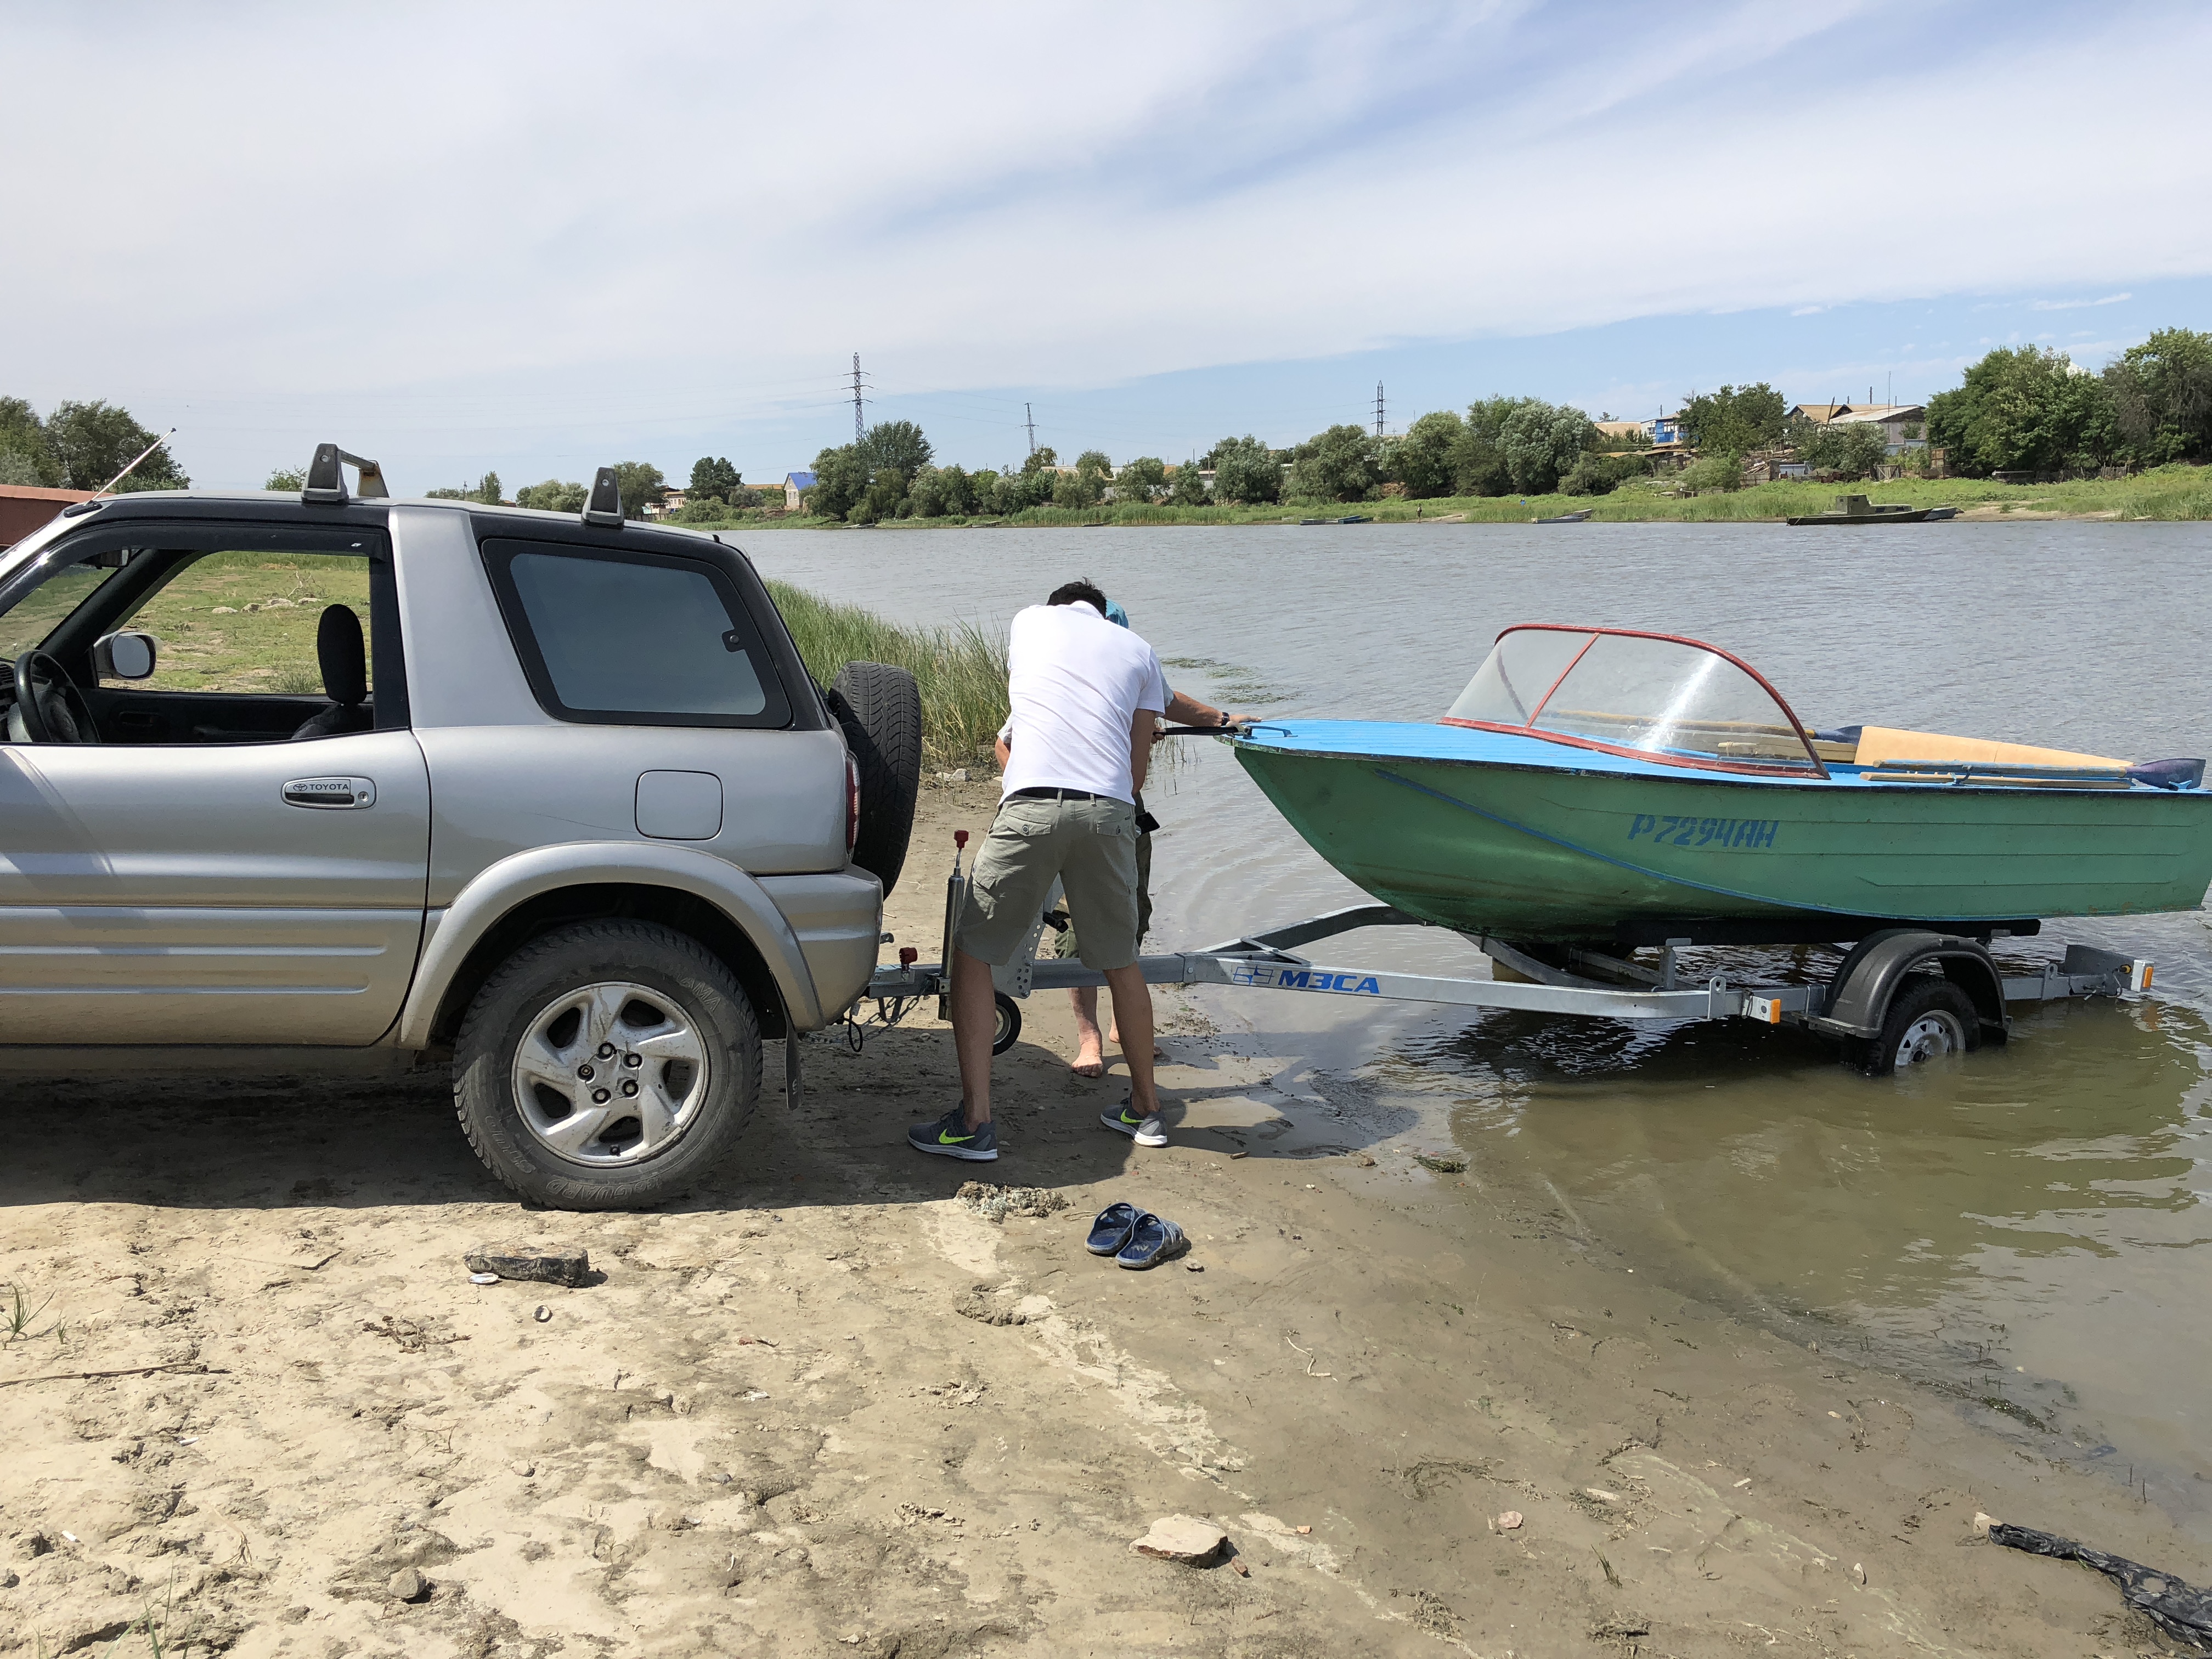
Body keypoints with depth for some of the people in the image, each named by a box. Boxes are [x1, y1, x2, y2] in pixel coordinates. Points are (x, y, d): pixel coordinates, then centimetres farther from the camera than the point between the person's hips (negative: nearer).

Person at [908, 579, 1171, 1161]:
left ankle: (973, 1123, 3)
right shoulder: (1139, 650, 22)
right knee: (1122, 963, 19)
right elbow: (1138, 768, 18)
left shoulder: (1030, 620, 22)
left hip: (1032, 805, -2)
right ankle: (1145, 1109, 31)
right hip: (1111, 812, 3)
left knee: (972, 954, 8)